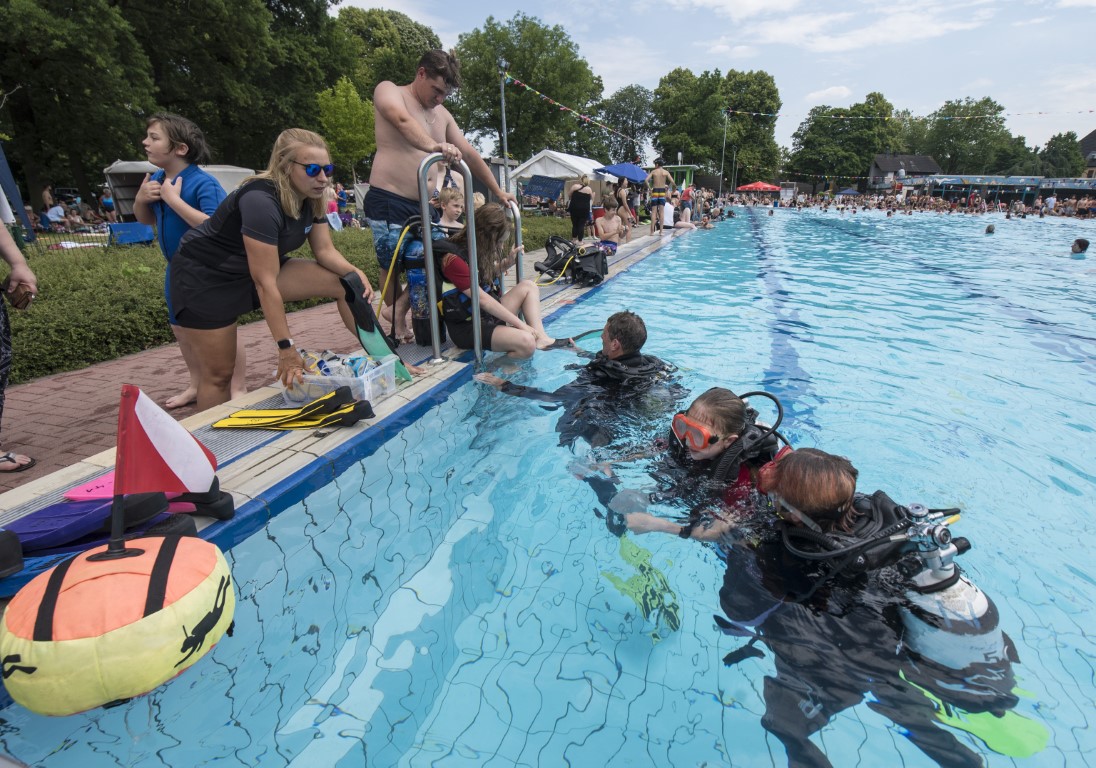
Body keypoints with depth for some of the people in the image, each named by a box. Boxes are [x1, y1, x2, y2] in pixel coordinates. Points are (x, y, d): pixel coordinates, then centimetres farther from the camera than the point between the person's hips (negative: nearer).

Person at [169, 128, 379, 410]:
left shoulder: (310, 198, -8)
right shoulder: (260, 201, -32)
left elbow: (324, 251, -3)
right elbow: (265, 282, -33)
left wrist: (355, 272, -25)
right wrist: (286, 347, -32)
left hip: (260, 267, 7)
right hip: (205, 277, -7)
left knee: (345, 283, -8)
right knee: (219, 373, -4)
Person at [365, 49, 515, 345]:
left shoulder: (442, 114, 20)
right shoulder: (389, 90, 0)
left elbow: (469, 154, 23)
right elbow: (402, 120, -24)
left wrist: (498, 191, 21)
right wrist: (434, 146, -42)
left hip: (425, 205, 7)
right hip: (390, 202, -6)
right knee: (393, 268, -5)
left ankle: (400, 315, 15)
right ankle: (397, 327, 11)